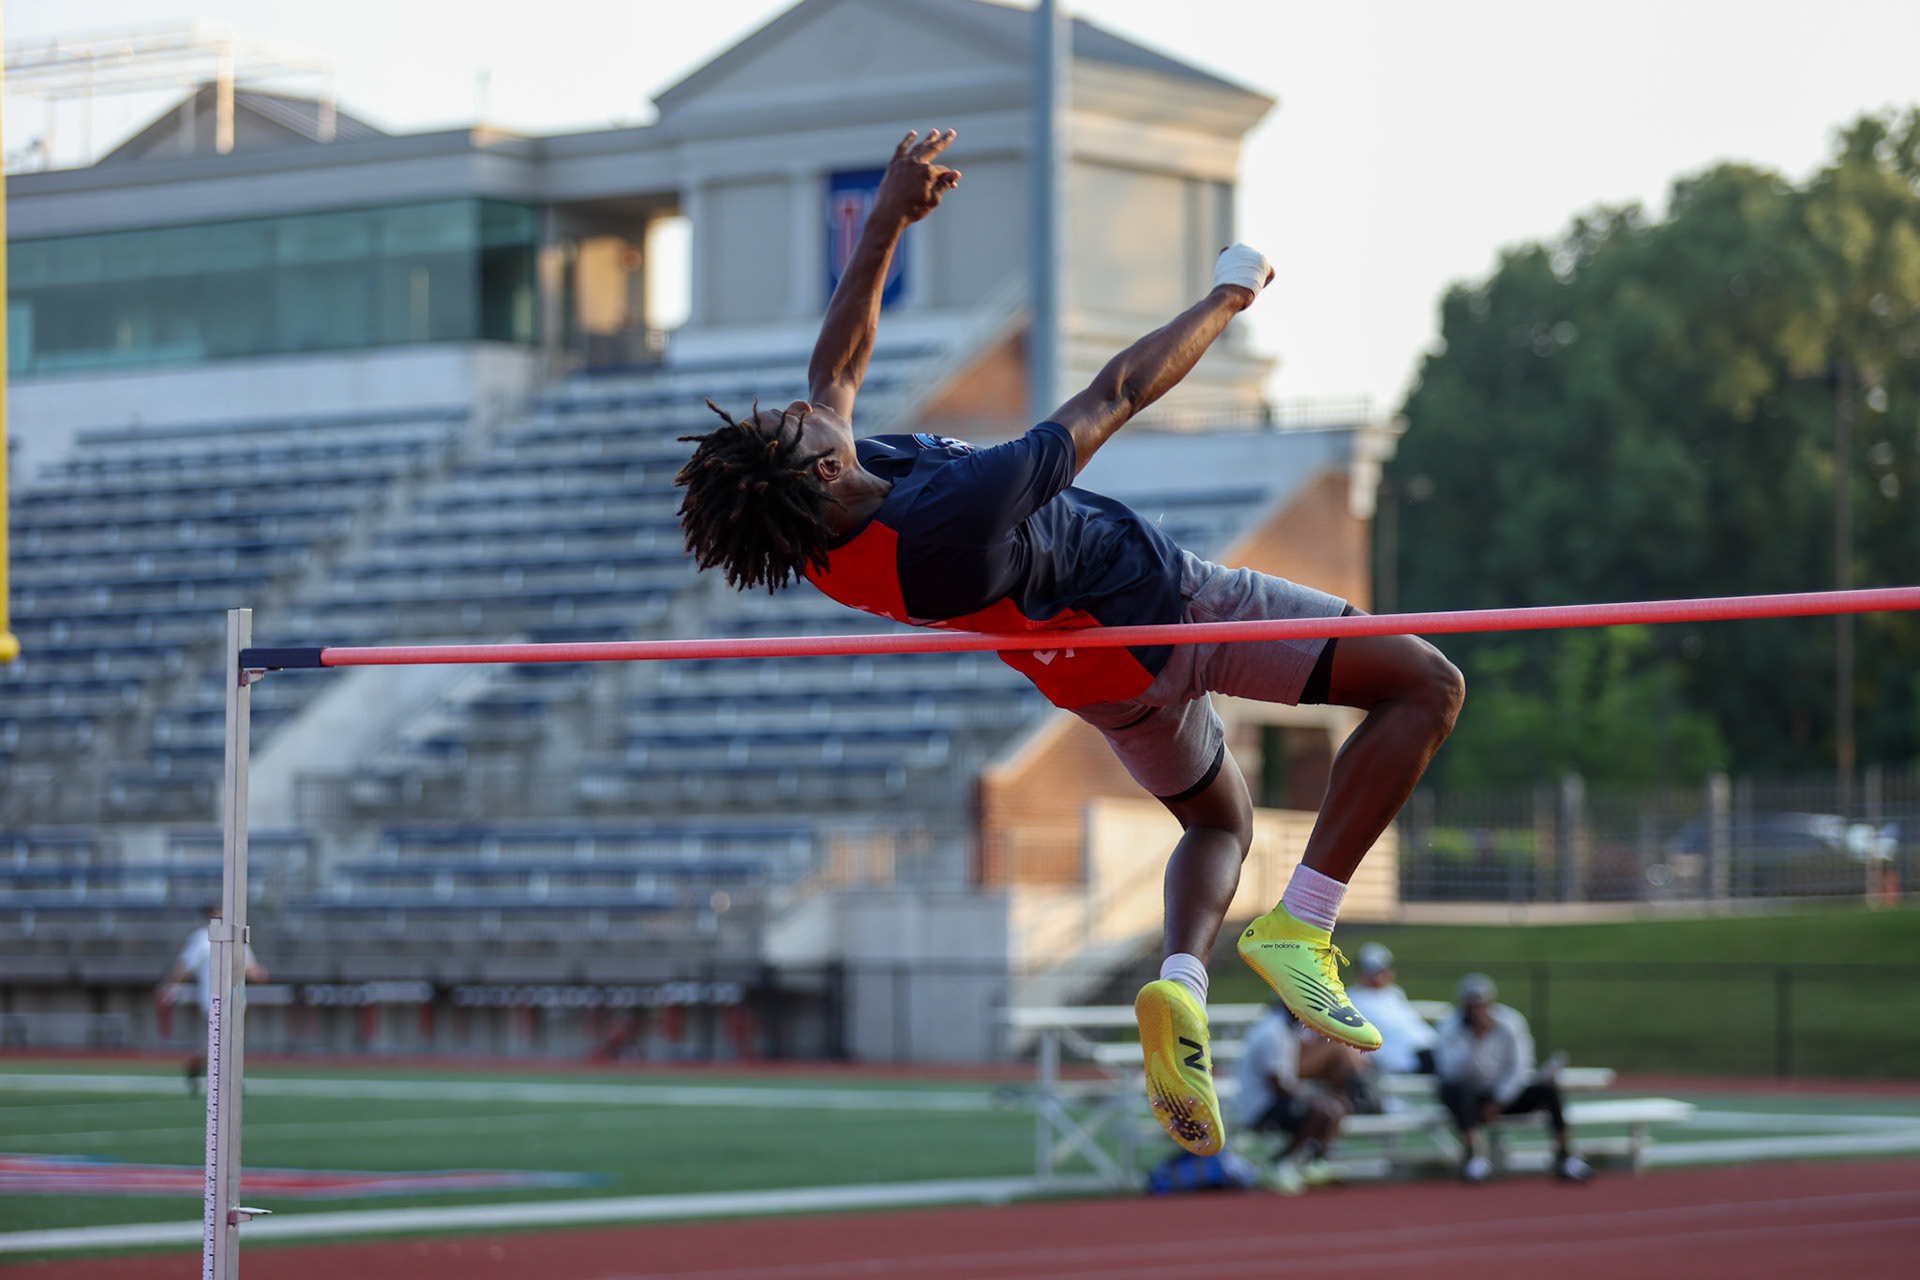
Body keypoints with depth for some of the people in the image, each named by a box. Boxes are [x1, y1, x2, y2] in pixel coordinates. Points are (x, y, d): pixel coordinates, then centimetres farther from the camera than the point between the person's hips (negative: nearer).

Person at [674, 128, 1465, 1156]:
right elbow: (1115, 394, -28)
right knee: (1426, 687, 0)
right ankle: (1298, 929, -7)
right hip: (1164, 612, -8)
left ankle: (1179, 980, 4)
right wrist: (1225, 297, -13)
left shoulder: (816, 542, -18)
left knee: (1217, 820, 33)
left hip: (1089, 676, 8)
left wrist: (888, 219, -4)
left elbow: (837, 366, -1)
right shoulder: (956, 513, -41)